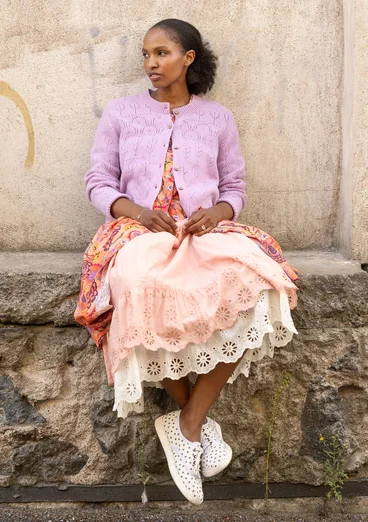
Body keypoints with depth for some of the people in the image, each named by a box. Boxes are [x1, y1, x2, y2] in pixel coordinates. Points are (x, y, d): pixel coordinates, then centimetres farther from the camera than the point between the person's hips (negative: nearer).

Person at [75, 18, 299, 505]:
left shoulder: (218, 117, 15)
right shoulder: (120, 112, 13)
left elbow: (235, 187, 15)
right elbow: (99, 181, 9)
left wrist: (217, 212, -9)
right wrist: (137, 211, -11)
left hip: (207, 231, 1)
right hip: (139, 230, -1)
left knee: (253, 287, -33)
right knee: (143, 288, -38)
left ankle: (186, 425, -19)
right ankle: (198, 420, -12)